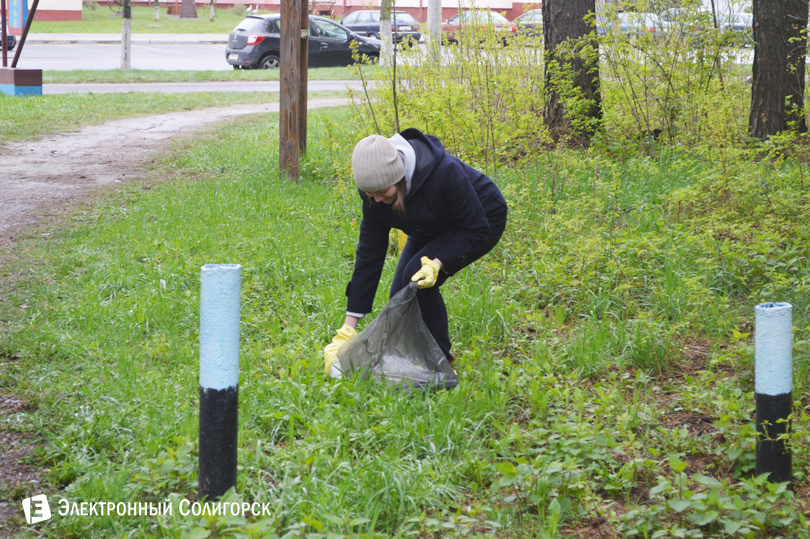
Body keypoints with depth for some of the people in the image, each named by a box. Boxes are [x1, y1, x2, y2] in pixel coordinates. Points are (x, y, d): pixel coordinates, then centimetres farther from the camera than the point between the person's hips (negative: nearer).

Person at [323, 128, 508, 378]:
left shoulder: (445, 173, -40)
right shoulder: (375, 192, -22)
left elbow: (476, 230, -26)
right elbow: (369, 254, -17)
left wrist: (436, 264, -41)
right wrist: (348, 328, -17)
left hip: (484, 220, -6)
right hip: (433, 230, 6)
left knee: (416, 276, -25)